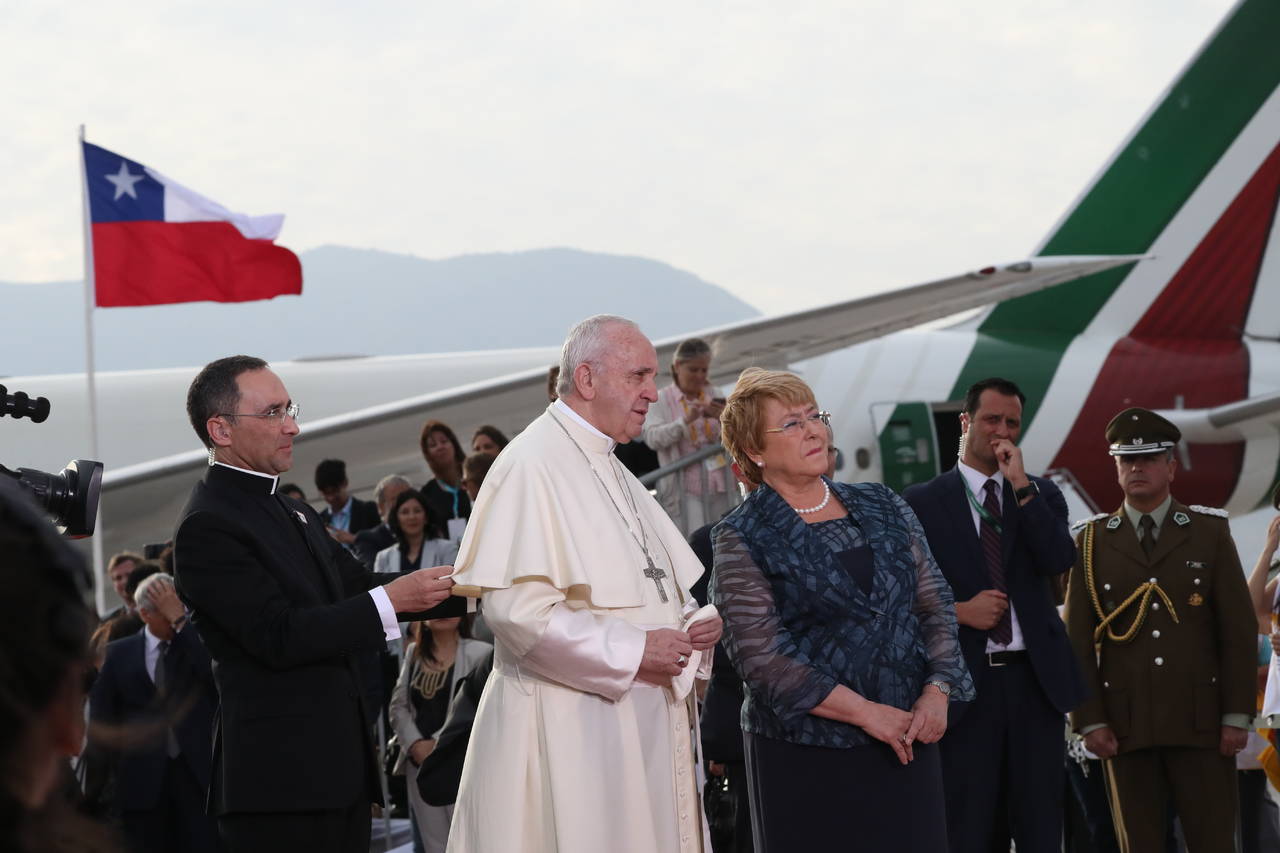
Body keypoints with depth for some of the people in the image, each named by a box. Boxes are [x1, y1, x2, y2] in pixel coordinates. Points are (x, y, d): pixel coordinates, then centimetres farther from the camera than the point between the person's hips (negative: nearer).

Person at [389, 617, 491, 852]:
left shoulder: (481, 653, -4)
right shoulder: (413, 653, 13)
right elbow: (399, 705, 11)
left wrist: (439, 745, -14)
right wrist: (415, 744, -5)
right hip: (420, 762, 5)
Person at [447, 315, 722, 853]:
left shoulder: (614, 474, 19)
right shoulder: (531, 466, -11)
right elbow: (515, 607, -21)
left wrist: (692, 623, 6)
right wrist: (631, 651, -19)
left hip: (641, 723, 9)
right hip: (566, 730, -9)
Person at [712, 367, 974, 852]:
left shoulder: (882, 508, 10)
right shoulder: (742, 540, -4)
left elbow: (935, 605, 11)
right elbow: (760, 658, -12)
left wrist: (937, 693, -6)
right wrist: (865, 713, -15)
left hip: (905, 742, 4)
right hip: (806, 758, -4)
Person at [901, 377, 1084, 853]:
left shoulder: (1041, 495, 12)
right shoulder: (921, 503, 3)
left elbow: (1059, 560, -7)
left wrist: (1021, 484, -9)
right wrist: (960, 611, -13)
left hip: (1033, 680, 2)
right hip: (963, 684, -2)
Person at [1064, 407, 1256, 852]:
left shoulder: (1211, 531, 6)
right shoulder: (1092, 541, 7)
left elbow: (1239, 629, 3)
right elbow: (1078, 639, 4)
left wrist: (1237, 715, -4)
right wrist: (1091, 721, -3)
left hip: (1201, 720, -1)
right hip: (1126, 726, 1)